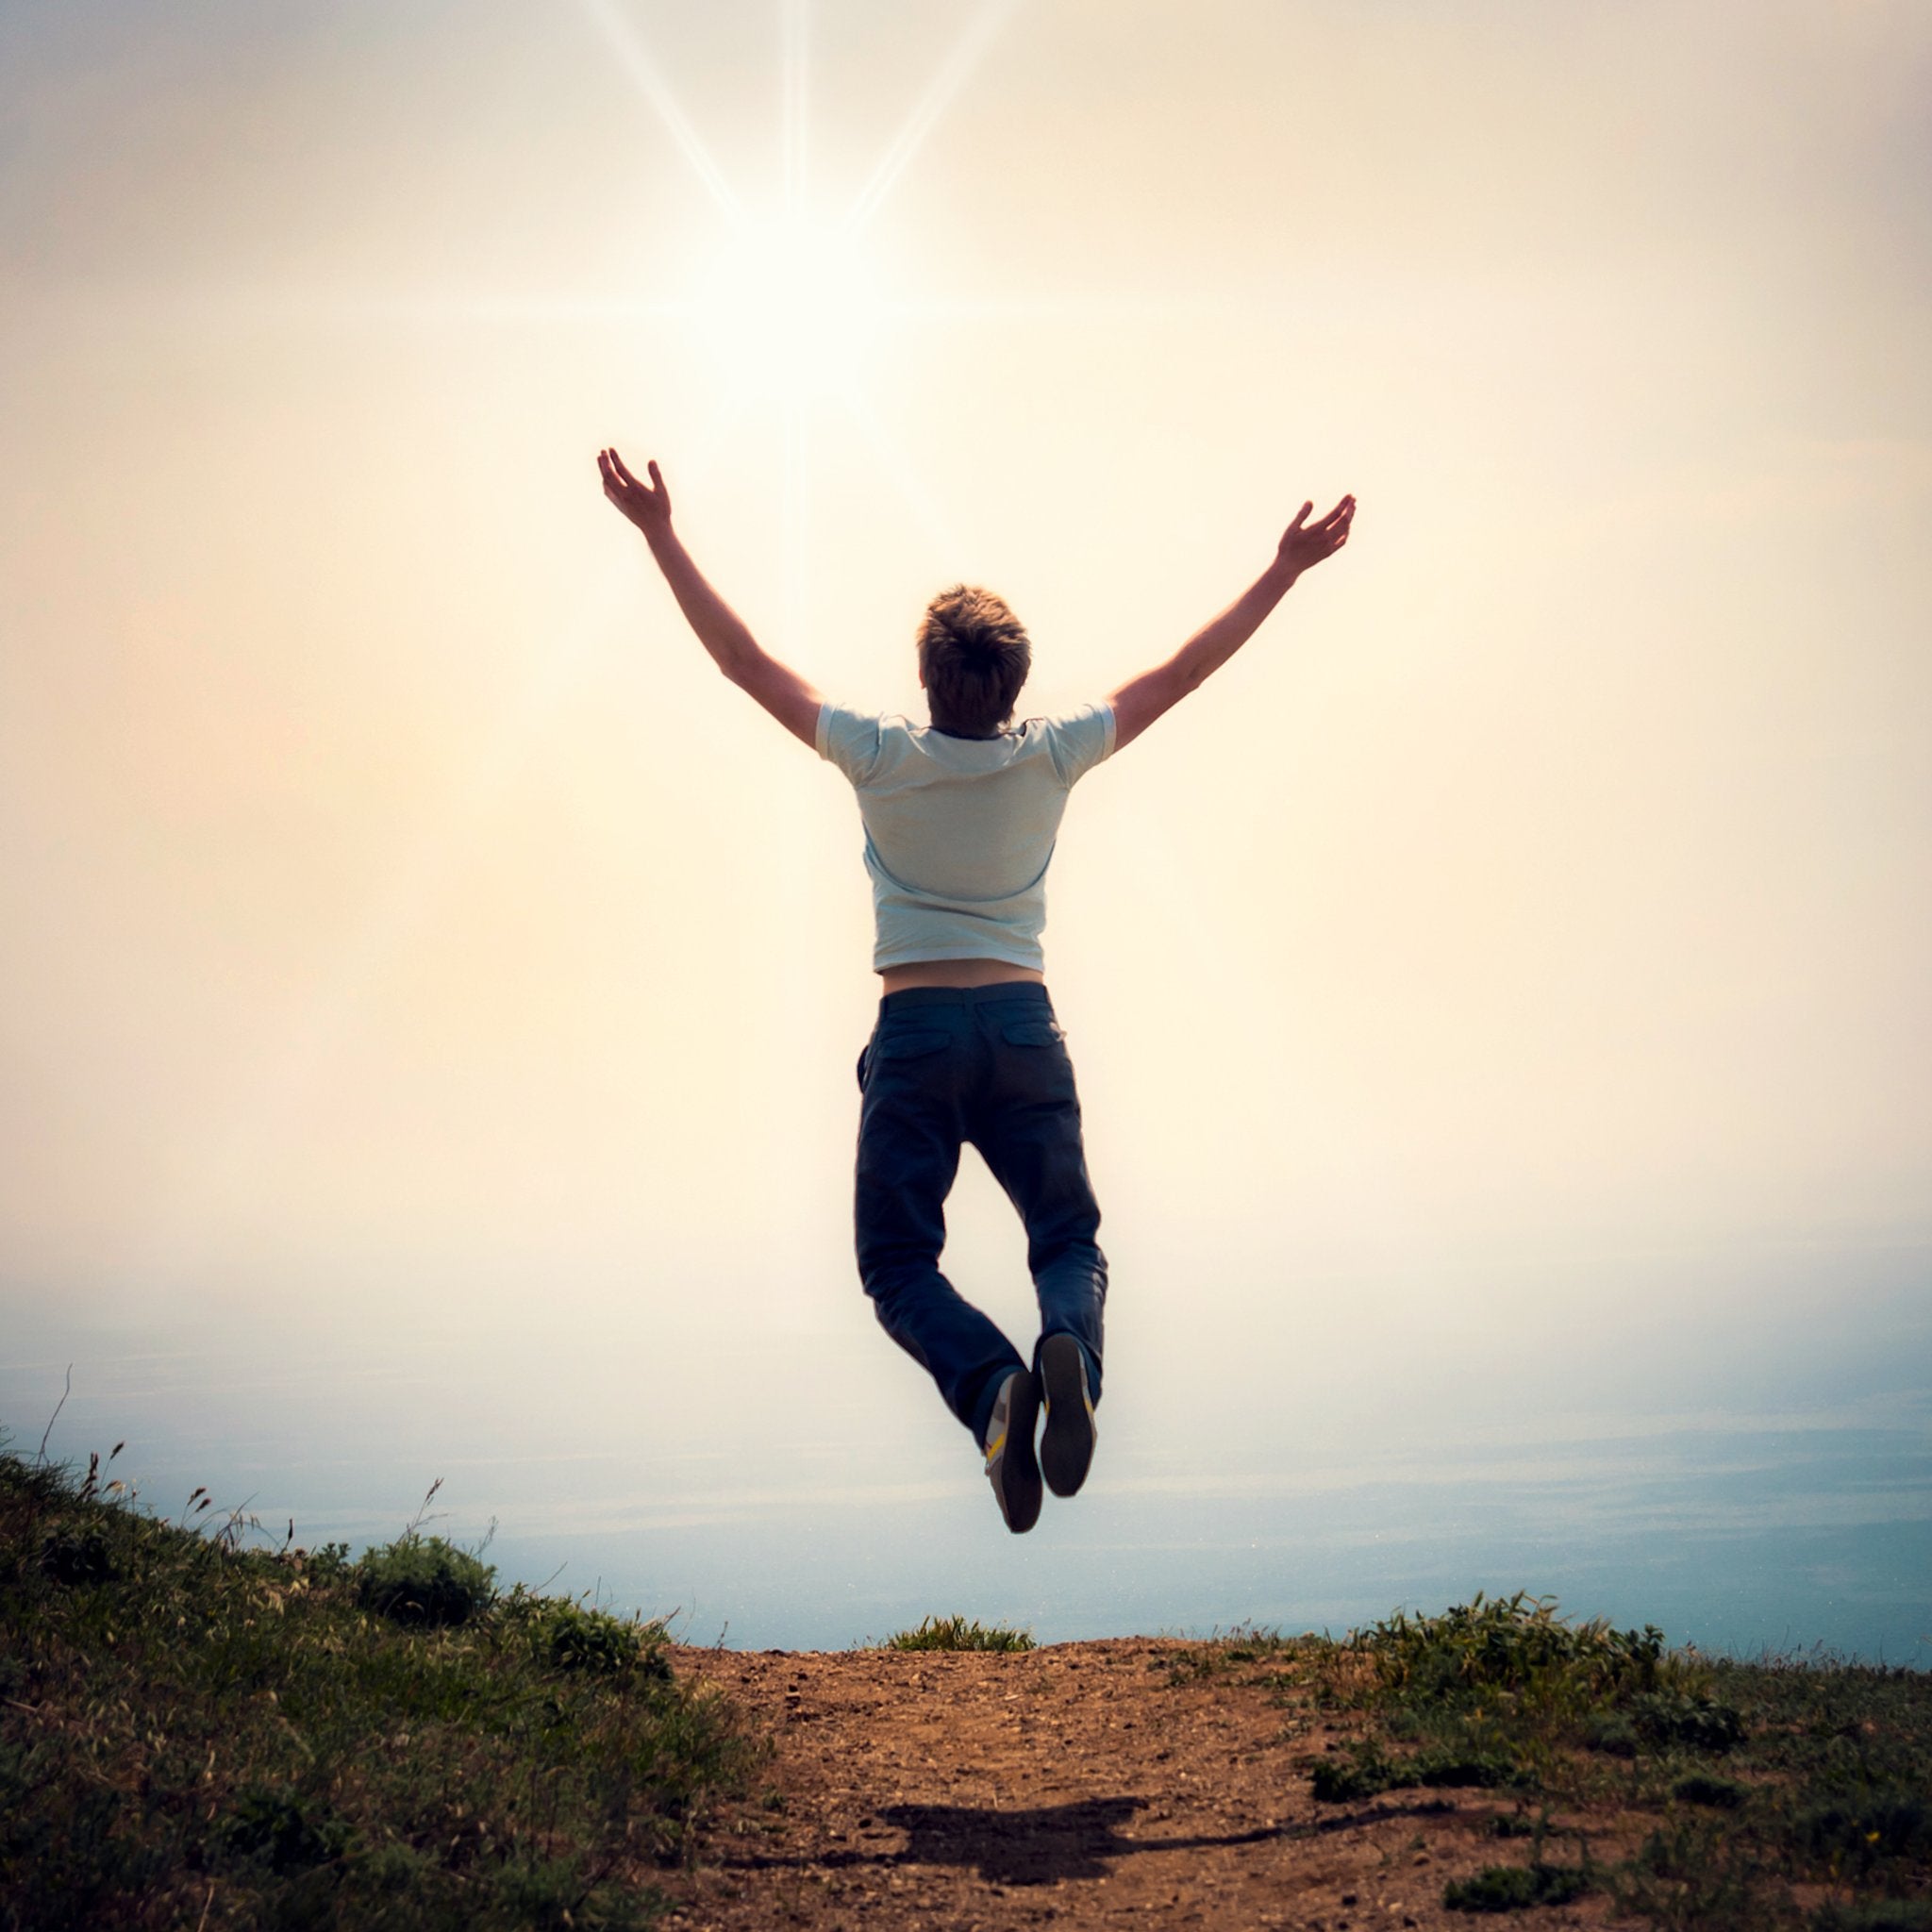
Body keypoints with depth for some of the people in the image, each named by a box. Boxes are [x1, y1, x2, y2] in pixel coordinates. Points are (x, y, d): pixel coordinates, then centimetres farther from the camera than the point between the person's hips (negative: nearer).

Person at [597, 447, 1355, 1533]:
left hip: (916, 1033, -2)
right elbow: (1183, 672, 7)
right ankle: (1071, 1357, -27)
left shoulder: (882, 759, -6)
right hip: (1024, 1026, 2)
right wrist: (1285, 573, 15)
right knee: (1071, 1243, 9)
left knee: (900, 1262, 4)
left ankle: (989, 1380, -28)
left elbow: (741, 658, -2)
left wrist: (661, 533, 4)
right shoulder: (1051, 759, -1)